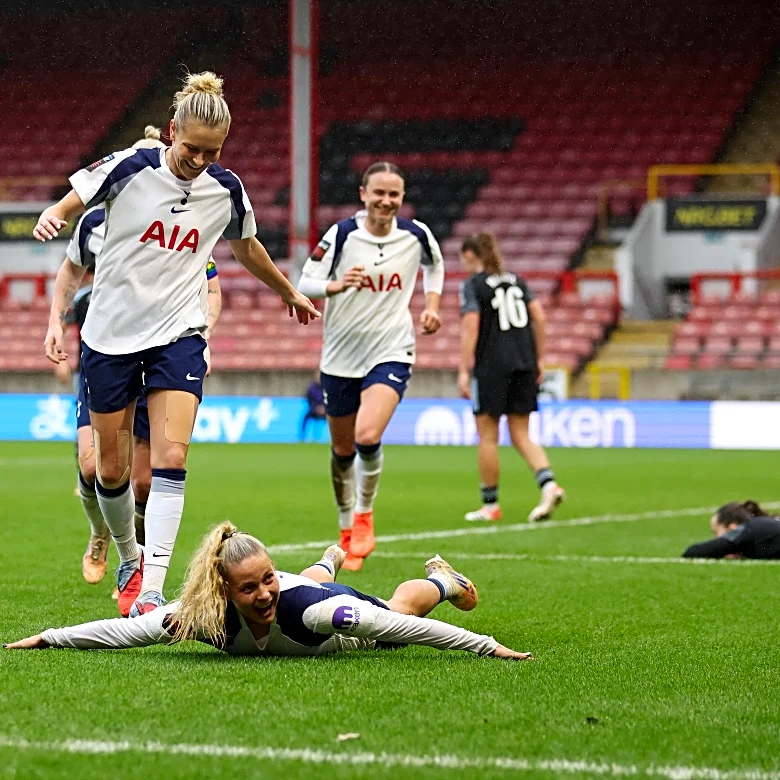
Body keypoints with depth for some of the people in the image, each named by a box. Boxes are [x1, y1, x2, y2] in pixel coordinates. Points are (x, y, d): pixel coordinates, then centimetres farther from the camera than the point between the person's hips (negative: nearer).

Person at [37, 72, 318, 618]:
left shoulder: (227, 190, 0)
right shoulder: (129, 168, -10)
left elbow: (248, 249, 20)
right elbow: (66, 209, -2)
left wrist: (290, 293, 35)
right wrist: (51, 219, -27)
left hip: (178, 336, 1)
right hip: (111, 333, -1)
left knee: (171, 458, -17)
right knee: (111, 470, 5)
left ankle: (151, 590, -20)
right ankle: (130, 560, 32)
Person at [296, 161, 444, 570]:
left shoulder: (416, 235, -3)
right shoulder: (342, 234, -9)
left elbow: (434, 264, 20)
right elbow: (304, 283, -10)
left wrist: (431, 304, 8)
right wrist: (336, 285, -29)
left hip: (391, 353, -1)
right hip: (341, 356, 1)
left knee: (368, 436, -24)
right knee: (343, 451, 12)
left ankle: (364, 514, 1)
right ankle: (347, 531, 33)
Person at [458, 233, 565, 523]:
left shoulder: (472, 285, -4)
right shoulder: (516, 281, 14)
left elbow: (470, 327, -13)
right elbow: (539, 316, 9)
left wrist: (464, 370, -14)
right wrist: (538, 359, 13)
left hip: (491, 366, -6)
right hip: (524, 364, 6)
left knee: (487, 436, 5)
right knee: (521, 435, 9)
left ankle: (490, 504, 10)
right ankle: (548, 483, -14)